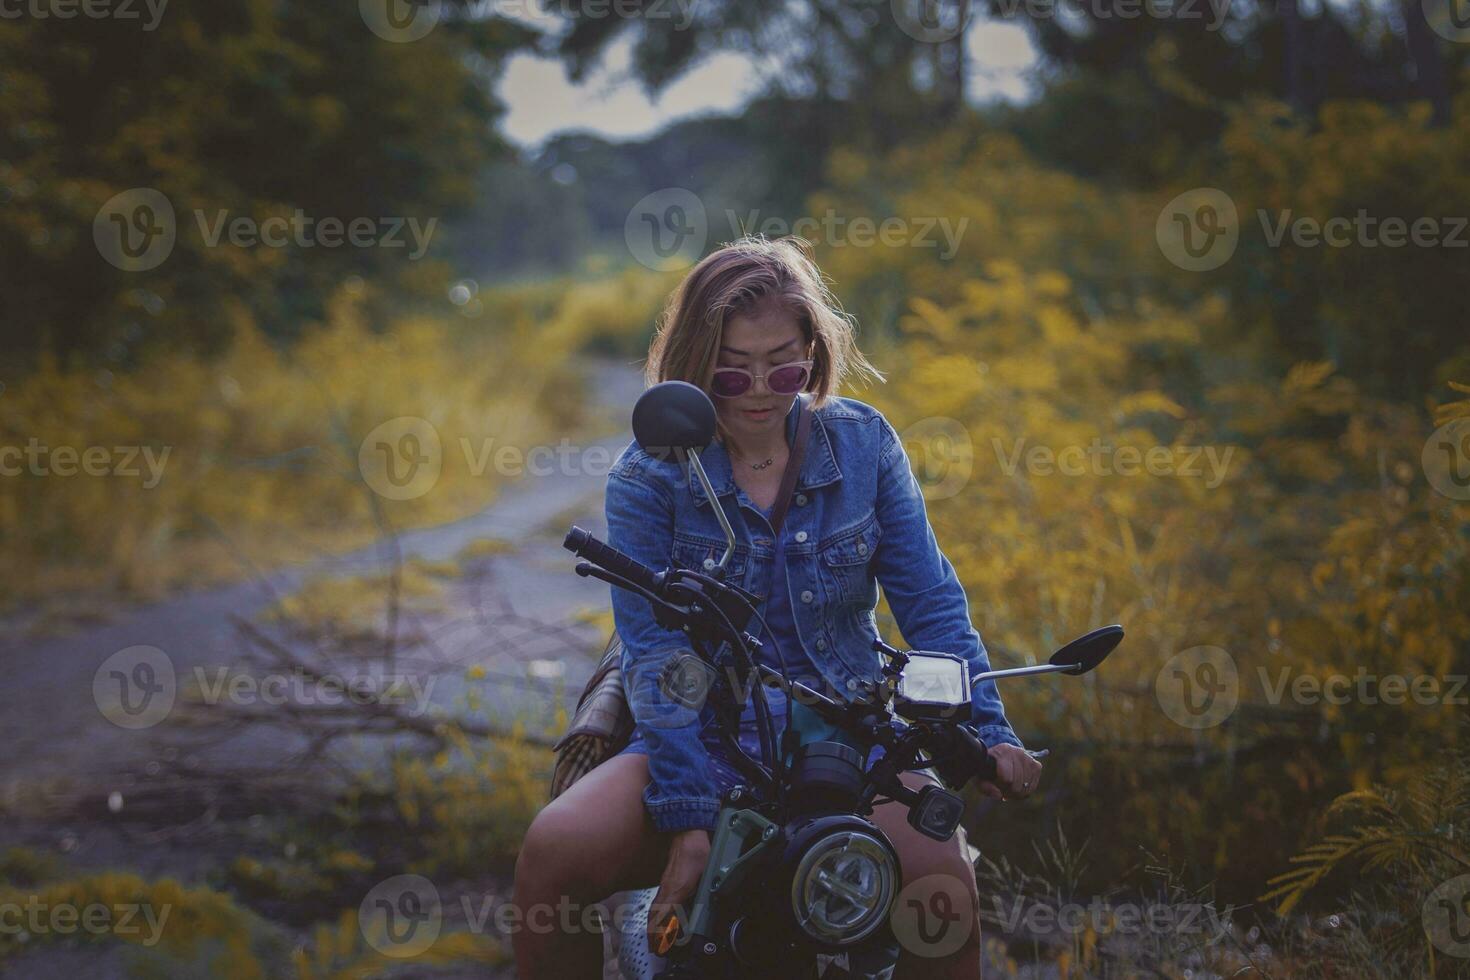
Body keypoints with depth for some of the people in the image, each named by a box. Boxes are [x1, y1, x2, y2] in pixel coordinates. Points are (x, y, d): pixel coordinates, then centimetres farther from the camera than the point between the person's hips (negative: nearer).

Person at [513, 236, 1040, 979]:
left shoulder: (863, 445, 3)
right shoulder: (648, 477, -3)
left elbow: (930, 604, 4)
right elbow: (655, 657, -10)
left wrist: (986, 734, -11)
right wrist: (690, 818, -21)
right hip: (701, 746, 0)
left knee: (943, 881, -30)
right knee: (554, 851, -28)